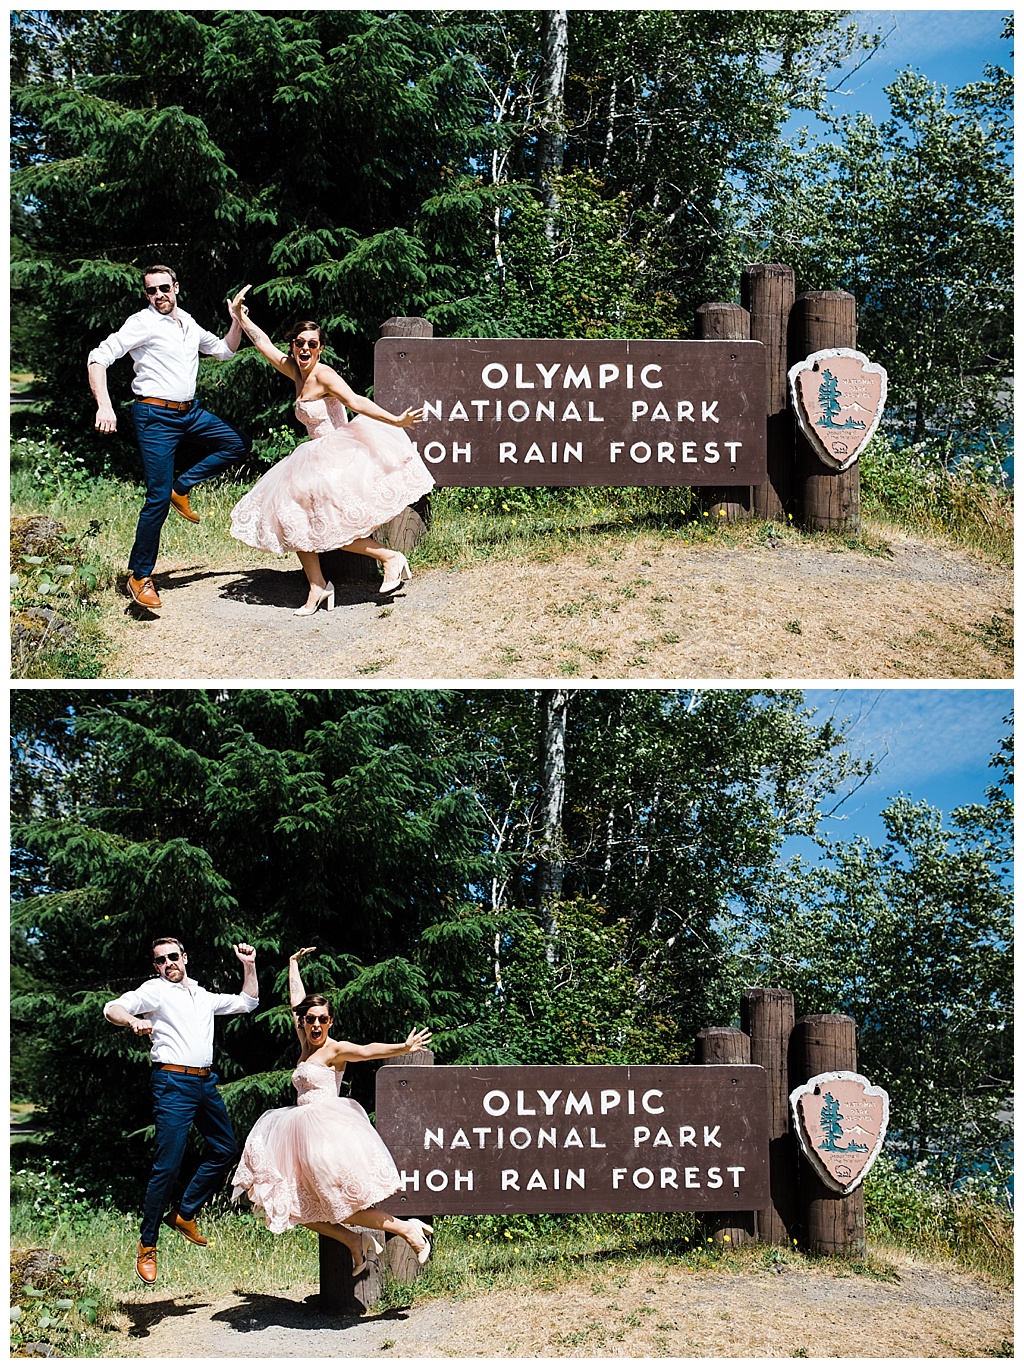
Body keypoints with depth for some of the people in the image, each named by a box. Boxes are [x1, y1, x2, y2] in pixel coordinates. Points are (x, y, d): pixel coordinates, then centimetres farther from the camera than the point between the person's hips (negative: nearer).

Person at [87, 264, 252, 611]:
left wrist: (237, 320, 12)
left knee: (239, 443, 7)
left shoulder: (188, 324, 13)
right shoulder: (142, 323, -7)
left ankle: (182, 487, 9)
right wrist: (104, 405, -26)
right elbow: (99, 358, -13)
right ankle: (139, 576, -2)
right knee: (158, 498, -10)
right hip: (155, 416, -7)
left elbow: (224, 350, 29)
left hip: (190, 413, 7)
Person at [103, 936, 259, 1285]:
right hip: (173, 1083, -7)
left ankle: (184, 1214, 23)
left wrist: (249, 966, 21)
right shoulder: (155, 991, 1)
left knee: (225, 1148, 12)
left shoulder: (203, 997, 21)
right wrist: (133, 1021, -34)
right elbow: (112, 1009, -13)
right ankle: (147, 1245, -4)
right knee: (168, 1164, -11)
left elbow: (247, 1002, 31)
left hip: (206, 1082, 7)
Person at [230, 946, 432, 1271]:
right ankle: (353, 1241, 9)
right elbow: (297, 1000, 26)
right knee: (293, 1204, 2)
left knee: (341, 1203, -14)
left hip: (329, 1128, -8)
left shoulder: (335, 1050, -5)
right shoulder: (306, 1045, 14)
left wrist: (404, 1048, -38)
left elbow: (366, 1051, -22)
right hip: (305, 1133, 8)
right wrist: (294, 963, 36)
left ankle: (406, 1229, -5)